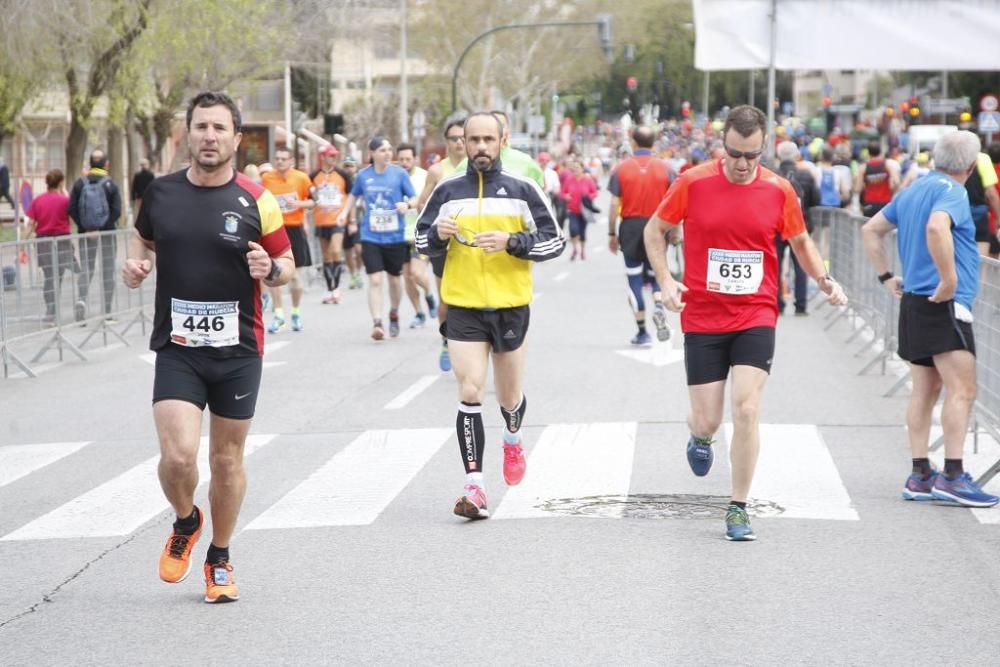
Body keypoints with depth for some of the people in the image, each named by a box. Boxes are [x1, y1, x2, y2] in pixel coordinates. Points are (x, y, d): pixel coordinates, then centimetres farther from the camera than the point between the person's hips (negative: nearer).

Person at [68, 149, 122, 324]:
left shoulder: (80, 183, 0)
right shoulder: (111, 184, -6)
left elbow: (72, 209, -5)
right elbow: (117, 211, -14)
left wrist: (85, 228, -4)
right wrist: (103, 228, -11)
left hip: (85, 233, 2)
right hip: (107, 234, -2)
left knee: (85, 269, 10)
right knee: (108, 272, 7)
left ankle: (81, 299, -18)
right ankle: (108, 313, 8)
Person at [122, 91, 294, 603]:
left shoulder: (256, 201, -4)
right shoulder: (160, 193, 1)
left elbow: (287, 263, 5)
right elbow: (143, 236, 21)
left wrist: (270, 269, -18)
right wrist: (135, 263, 0)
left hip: (238, 350, 0)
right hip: (176, 349, 0)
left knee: (226, 458, 9)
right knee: (178, 456, -14)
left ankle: (219, 560, 30)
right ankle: (185, 524, 20)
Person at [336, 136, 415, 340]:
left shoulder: (399, 173, -4)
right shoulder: (364, 175, 1)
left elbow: (415, 199, 0)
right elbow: (354, 195, 20)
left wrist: (407, 204, -21)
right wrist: (345, 212, 7)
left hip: (395, 236, 0)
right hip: (371, 237, 0)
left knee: (394, 278, 14)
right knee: (375, 280, -11)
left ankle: (394, 314, 39)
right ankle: (377, 323, -13)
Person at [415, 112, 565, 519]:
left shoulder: (522, 190, 0)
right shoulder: (447, 191, 4)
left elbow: (554, 242, 0)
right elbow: (421, 241, 11)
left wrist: (512, 242, -16)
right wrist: (439, 235, -12)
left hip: (510, 306, 0)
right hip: (463, 307, 0)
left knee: (508, 396, 13)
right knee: (469, 393, -12)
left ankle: (512, 440, 48)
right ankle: (474, 487, -11)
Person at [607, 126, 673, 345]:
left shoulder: (622, 168, -2)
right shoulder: (664, 167, 0)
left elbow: (614, 204, -4)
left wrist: (612, 234, 4)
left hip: (630, 225, -1)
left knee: (634, 278, 6)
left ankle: (642, 332, 7)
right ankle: (659, 306, -16)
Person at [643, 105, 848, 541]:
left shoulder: (779, 190, -2)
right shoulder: (693, 183, -5)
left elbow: (801, 242, 14)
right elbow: (654, 230, 7)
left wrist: (824, 279, -3)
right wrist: (666, 281, -6)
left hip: (756, 318, 0)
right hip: (702, 319, 0)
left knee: (746, 410, -13)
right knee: (707, 421, 2)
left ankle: (738, 510, 1)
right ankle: (700, 438, 42)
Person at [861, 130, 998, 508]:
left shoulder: (911, 192, 16)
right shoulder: (952, 192, -12)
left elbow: (871, 230, 24)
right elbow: (937, 228, -33)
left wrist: (886, 277, 21)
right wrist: (949, 279, -25)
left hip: (914, 303, 9)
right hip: (944, 306, -9)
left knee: (925, 390, 11)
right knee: (962, 390, -11)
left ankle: (920, 476, 12)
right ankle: (952, 476, -16)